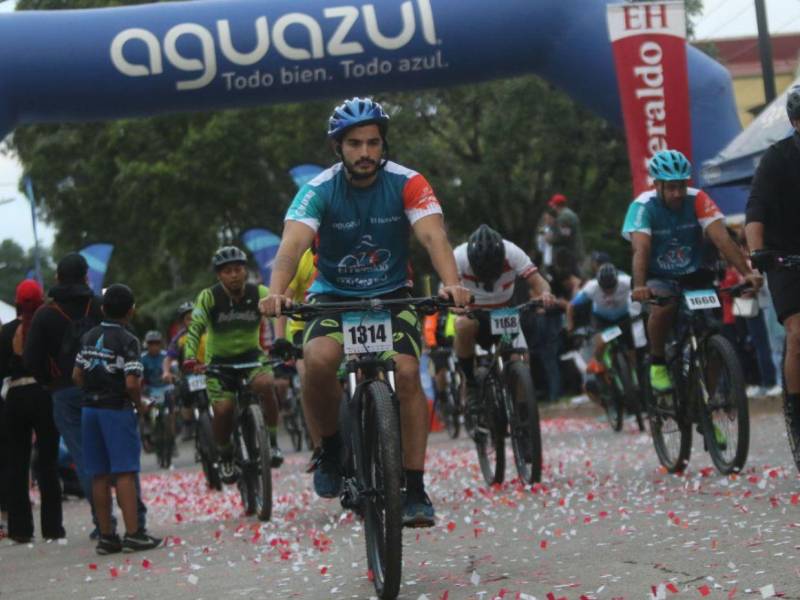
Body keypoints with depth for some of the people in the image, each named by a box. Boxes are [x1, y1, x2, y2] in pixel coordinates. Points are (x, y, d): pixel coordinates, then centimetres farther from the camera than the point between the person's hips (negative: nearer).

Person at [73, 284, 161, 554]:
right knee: (125, 473, -7)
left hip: (89, 409, 6)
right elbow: (132, 383, -19)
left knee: (99, 476, 7)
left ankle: (106, 536, 8)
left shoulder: (89, 337, 8)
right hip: (117, 409, -6)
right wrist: (139, 403, -3)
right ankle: (133, 534, -12)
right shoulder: (127, 341, -11)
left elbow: (77, 375, 8)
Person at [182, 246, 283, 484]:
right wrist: (190, 358, -38)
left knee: (265, 384, -32)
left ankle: (272, 442, -14)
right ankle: (225, 457, 8)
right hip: (219, 360, 0)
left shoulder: (259, 293, -11)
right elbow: (195, 328, -21)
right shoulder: (209, 297, -14)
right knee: (223, 409, -20)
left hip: (251, 355, 0)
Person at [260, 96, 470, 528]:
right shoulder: (319, 190, -16)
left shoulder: (407, 184, -14)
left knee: (406, 372, -23)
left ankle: (415, 490, -13)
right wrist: (276, 292, -50)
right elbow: (292, 244, -30)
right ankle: (331, 449, -4)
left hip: (392, 295, 0)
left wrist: (451, 284, -48)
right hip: (333, 296, 0)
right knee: (317, 360, -30)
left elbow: (433, 236, -28)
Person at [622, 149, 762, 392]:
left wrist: (746, 272, -37)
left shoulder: (698, 200, -14)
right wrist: (639, 287, -49)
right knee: (664, 305, -34)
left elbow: (722, 238, -24)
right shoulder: (642, 206, -18)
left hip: (693, 277, 3)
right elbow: (641, 250, -32)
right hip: (659, 279, -3)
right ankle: (657, 363, -12)